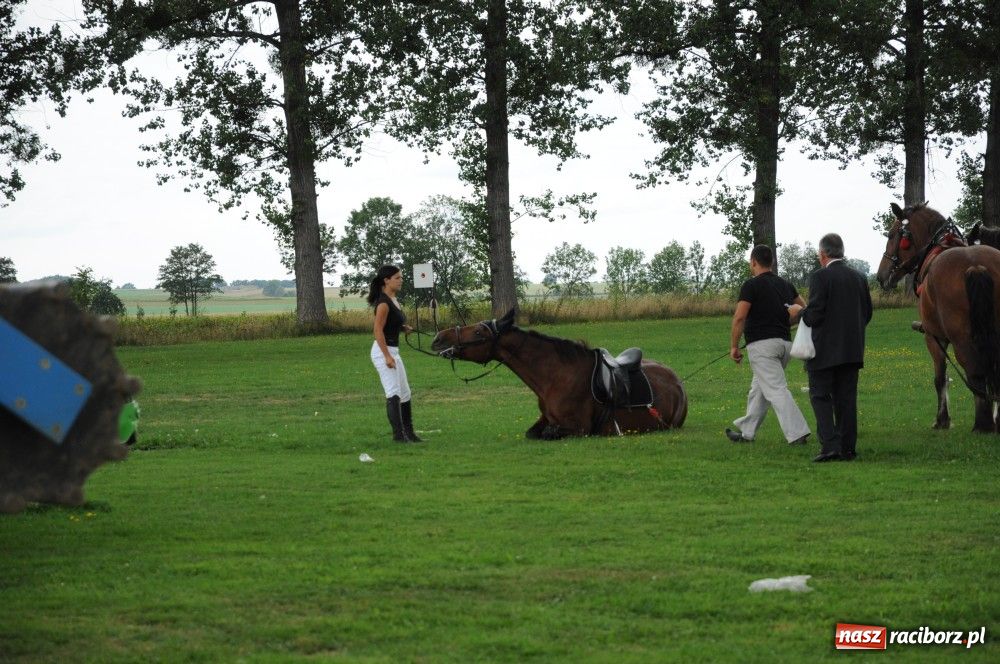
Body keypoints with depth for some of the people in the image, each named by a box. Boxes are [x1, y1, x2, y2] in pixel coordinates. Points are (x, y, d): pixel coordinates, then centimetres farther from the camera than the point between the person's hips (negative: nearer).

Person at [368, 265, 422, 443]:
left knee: (405, 394, 15)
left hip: (393, 351, 10)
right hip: (383, 350, -10)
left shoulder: (393, 300, 12)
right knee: (394, 393, -15)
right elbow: (378, 331, -21)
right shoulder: (384, 303, -17)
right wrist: (387, 356, -25)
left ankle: (408, 432, 23)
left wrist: (404, 328, 7)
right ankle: (398, 433, -18)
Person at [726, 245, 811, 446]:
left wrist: (734, 346, -6)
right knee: (759, 389, 20)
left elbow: (739, 318, -13)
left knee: (776, 390, -12)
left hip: (762, 344, -8)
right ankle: (746, 432, 29)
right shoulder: (785, 285, 14)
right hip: (785, 343, 8)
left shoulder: (752, 285, -7)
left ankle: (797, 433, -23)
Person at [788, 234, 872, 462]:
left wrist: (799, 312, 3)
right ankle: (847, 448, 9)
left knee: (820, 396, 0)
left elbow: (814, 315, -17)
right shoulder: (859, 278, 8)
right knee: (846, 398, 9)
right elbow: (867, 314, 11)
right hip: (852, 349, 6)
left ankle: (830, 446, -11)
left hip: (825, 349, -6)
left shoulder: (820, 277, -12)